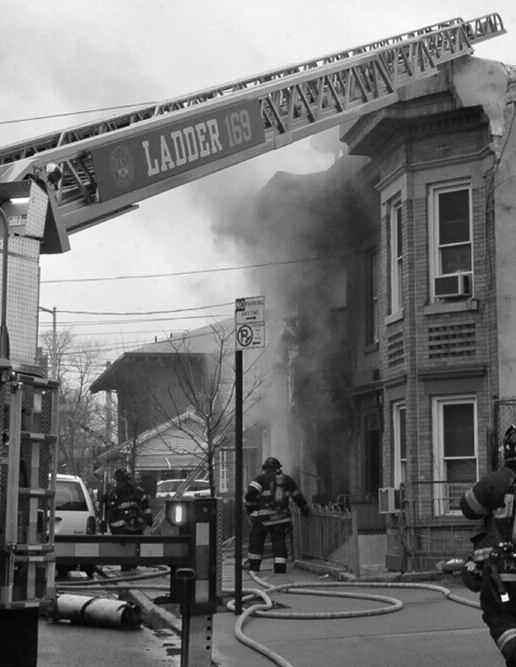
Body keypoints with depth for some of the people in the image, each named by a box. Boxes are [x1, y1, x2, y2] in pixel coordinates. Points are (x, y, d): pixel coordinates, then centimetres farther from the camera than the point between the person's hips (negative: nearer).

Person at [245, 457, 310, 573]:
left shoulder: (262, 478, 1)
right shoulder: (287, 480, 13)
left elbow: (250, 493, -13)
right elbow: (298, 497, 22)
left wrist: (250, 508, 0)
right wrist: (305, 509, 37)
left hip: (263, 517, -2)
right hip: (281, 517, 2)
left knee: (256, 540, 12)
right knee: (279, 541, 7)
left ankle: (254, 566, 15)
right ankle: (280, 568, -2)